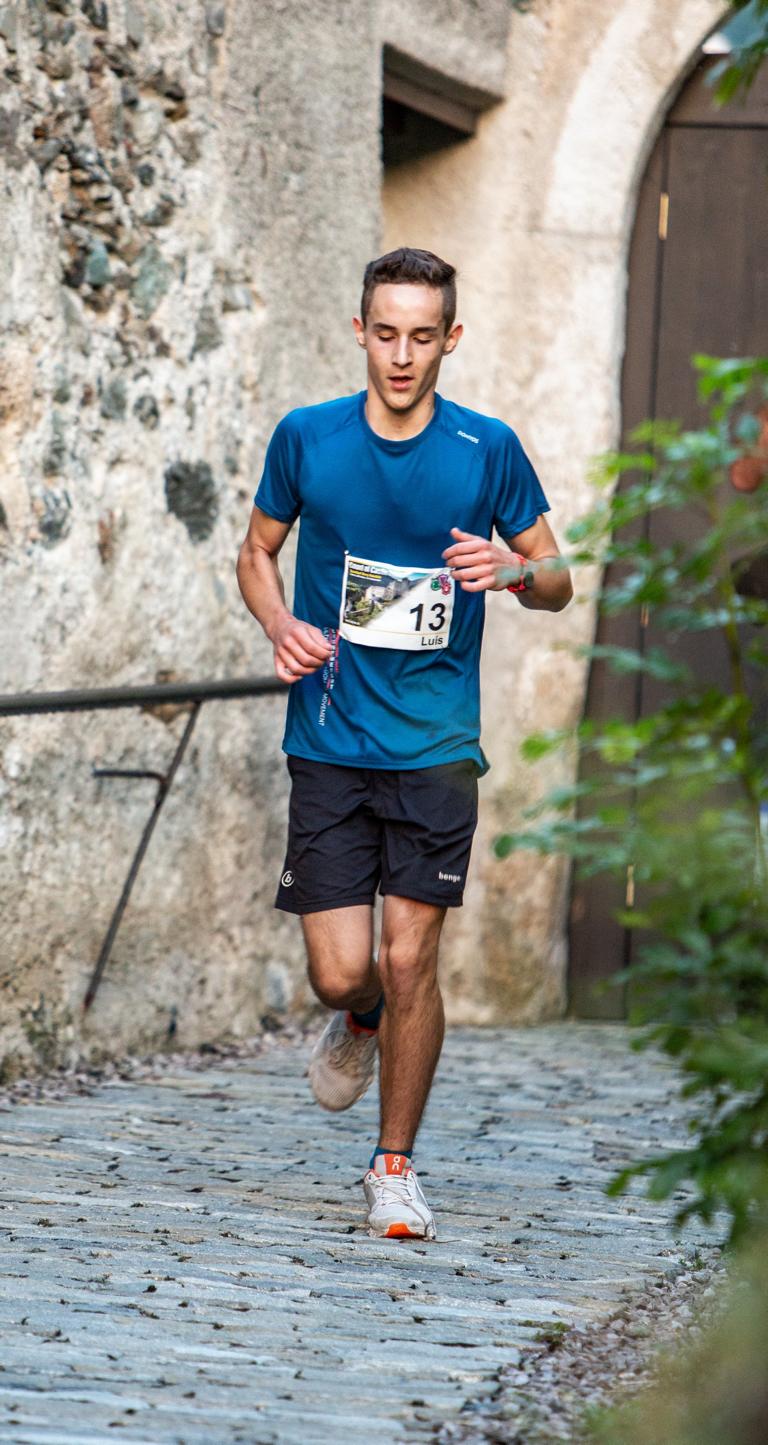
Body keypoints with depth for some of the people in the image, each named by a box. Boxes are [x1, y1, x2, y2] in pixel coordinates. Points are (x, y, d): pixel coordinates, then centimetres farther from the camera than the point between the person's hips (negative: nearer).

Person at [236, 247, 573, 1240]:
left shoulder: (489, 450, -2)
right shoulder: (306, 439, 0)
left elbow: (557, 582, 7)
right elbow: (257, 552, 14)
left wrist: (515, 571, -16)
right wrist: (281, 627, -7)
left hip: (437, 747, -1)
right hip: (329, 742, 1)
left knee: (410, 960, -6)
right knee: (340, 971, -4)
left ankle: (395, 1166, 13)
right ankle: (360, 1023, 34)